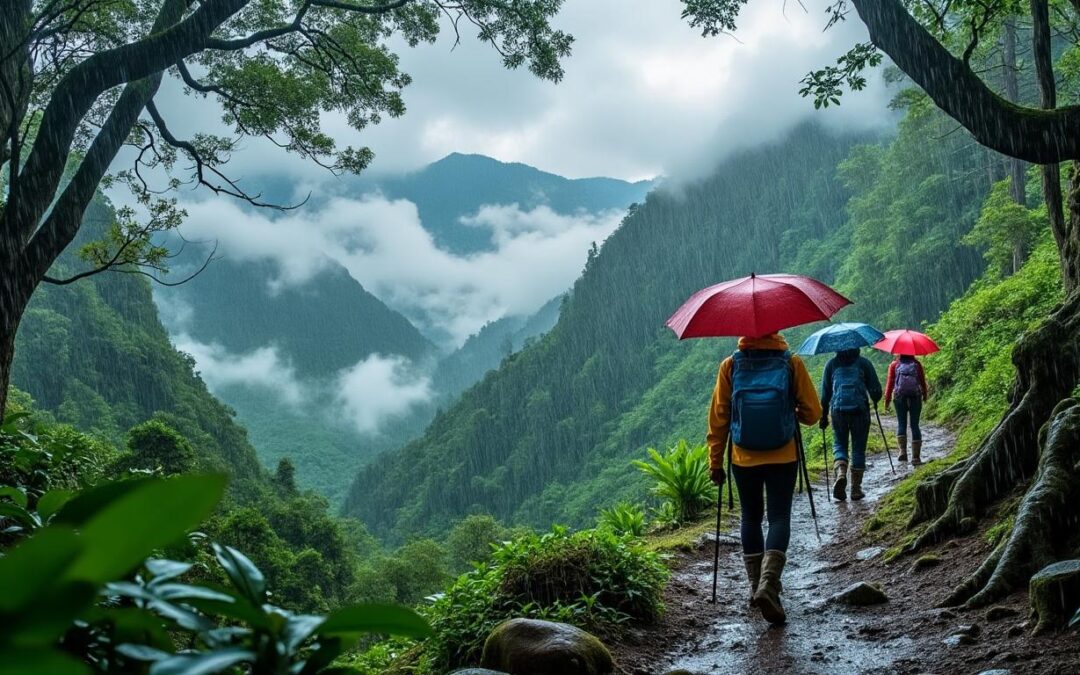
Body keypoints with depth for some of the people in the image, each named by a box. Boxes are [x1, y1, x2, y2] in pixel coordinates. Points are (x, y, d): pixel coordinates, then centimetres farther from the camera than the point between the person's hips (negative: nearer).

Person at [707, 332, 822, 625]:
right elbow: (812, 413, -1)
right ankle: (768, 584, -18)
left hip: (744, 459, 1)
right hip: (783, 458, -1)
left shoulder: (730, 365, -2)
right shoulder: (791, 363, -4)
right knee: (779, 518, 1)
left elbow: (718, 417, -2)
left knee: (751, 519, 15)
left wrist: (715, 462, 5)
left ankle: (756, 586, 19)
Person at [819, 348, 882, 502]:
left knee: (839, 444, 11)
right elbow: (875, 388, 5)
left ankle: (840, 472, -17)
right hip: (860, 409, -1)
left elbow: (825, 392, 10)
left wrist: (823, 415, 14)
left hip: (838, 409, 1)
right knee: (858, 448, 7)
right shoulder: (863, 362, 8)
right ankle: (856, 488, 7)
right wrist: (875, 400, 27)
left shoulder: (831, 364, 11)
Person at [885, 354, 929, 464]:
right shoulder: (917, 364, 5)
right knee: (915, 426, 4)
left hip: (899, 397, -1)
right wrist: (925, 394, 23)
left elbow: (890, 382, 0)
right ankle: (916, 457, 1)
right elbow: (922, 381, 8)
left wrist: (887, 399, 4)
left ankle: (903, 451, -14)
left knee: (901, 424, 6)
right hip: (915, 397, 1)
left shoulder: (894, 364, 3)